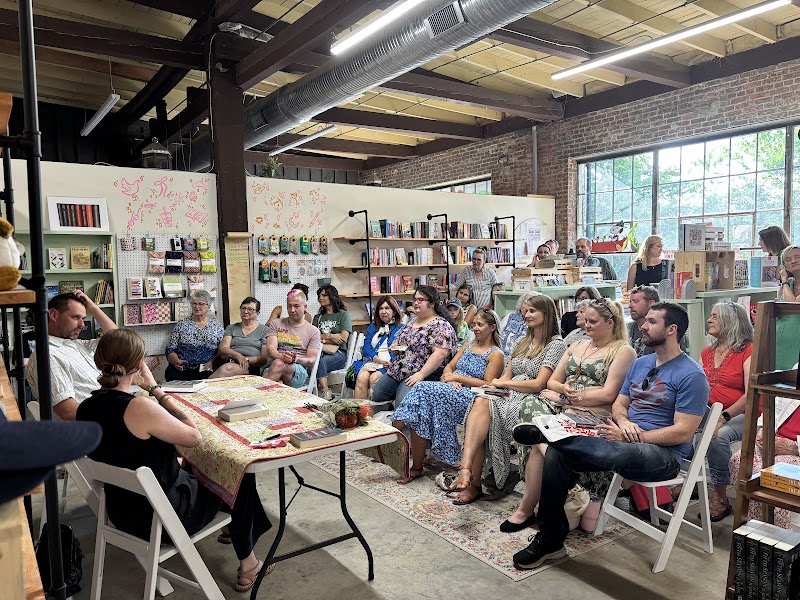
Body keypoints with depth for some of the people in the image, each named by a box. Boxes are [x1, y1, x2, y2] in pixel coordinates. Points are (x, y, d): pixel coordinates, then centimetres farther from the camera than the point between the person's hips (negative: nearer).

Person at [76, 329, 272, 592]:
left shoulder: (85, 408, -8)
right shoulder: (140, 408, -33)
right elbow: (195, 437, -18)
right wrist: (156, 390, -17)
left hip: (122, 511, 8)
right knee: (241, 473, 14)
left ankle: (230, 526, 48)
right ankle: (247, 563, 31)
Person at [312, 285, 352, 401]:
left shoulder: (343, 314, 11)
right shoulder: (318, 317, 27)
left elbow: (343, 338, -2)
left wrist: (322, 339, 3)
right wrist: (330, 336, -5)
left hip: (339, 353, -3)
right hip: (320, 352, 3)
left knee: (319, 362, -37)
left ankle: (325, 393, -37)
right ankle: (326, 392, -44)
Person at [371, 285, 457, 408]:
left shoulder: (441, 325, -11)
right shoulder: (412, 320, 15)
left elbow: (440, 353, -22)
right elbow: (399, 340, 27)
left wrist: (421, 374, -27)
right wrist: (394, 347, 4)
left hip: (424, 375, -8)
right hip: (396, 371, 9)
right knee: (375, 395, 2)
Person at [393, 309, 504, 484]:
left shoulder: (496, 354, 4)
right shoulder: (468, 345, 26)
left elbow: (487, 384, -6)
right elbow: (449, 366, 20)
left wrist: (458, 377, -8)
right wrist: (450, 378, -3)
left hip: (469, 396, -6)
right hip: (451, 390, 6)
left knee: (425, 390, -30)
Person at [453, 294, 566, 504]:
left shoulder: (556, 344, -1)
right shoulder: (523, 343, 23)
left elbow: (538, 384, -10)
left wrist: (504, 383, -4)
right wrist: (498, 384, -4)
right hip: (510, 397, 6)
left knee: (484, 408, -31)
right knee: (480, 401, -29)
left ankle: (474, 482, -30)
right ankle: (467, 469, -41)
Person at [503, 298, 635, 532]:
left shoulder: (623, 351, 3)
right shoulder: (576, 346, 24)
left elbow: (608, 394, -9)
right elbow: (552, 381, 19)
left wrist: (564, 397, -9)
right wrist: (563, 388, -6)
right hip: (563, 407, 6)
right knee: (532, 403, -28)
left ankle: (526, 508, -17)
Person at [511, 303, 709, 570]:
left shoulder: (691, 375, -8)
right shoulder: (640, 363, 17)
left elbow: (683, 433, -14)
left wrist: (628, 436, -19)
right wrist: (623, 422, -6)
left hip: (664, 455, -7)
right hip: (626, 443, 7)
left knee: (611, 452, -42)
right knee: (556, 453, -16)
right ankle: (549, 539, -9)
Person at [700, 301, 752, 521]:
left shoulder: (748, 351, -6)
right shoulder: (707, 353, 15)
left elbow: (750, 396, -15)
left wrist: (723, 418, -25)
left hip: (741, 415, -5)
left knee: (717, 436, -34)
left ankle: (720, 496, -17)